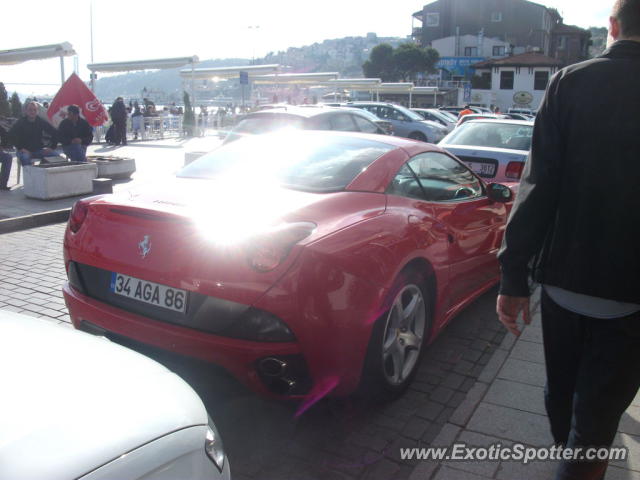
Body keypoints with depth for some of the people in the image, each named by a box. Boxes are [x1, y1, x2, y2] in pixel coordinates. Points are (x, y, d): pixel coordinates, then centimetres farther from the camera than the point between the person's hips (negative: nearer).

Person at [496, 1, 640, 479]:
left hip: (564, 278, 2)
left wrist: (514, 276, -7)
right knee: (597, 411, 9)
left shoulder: (570, 83, -6)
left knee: (562, 385, 25)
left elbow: (538, 185, -11)